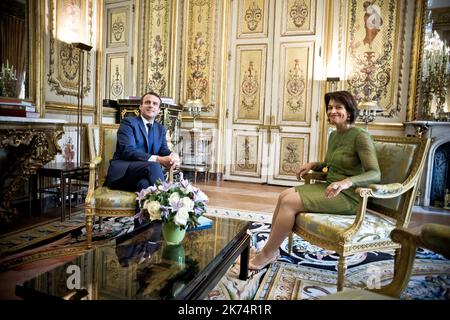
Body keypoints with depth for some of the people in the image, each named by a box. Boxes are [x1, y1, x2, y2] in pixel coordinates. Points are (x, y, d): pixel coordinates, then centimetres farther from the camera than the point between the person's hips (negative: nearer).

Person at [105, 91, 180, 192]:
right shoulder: (128, 122, 0)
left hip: (145, 170, 4)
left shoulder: (161, 129, 20)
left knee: (144, 183, -35)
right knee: (153, 166, -33)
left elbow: (164, 150, 7)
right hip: (122, 173, -3)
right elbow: (128, 151, -14)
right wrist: (158, 159, -26)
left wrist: (173, 156, -20)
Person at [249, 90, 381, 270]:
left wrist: (347, 182, -37)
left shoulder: (360, 137, -13)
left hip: (348, 196, -8)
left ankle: (266, 255, -7)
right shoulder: (333, 135, 12)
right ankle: (272, 250, -3)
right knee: (283, 196, -9)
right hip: (329, 188, 8)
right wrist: (313, 165, 7)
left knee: (289, 202, -21)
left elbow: (375, 174, -20)